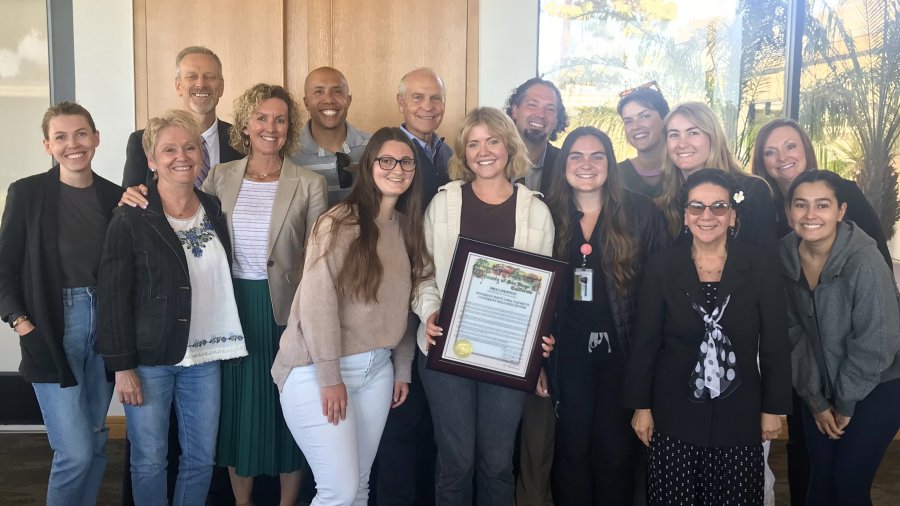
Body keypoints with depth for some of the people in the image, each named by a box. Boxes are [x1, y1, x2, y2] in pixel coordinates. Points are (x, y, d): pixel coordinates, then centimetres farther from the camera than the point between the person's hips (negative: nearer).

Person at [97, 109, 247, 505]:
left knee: (201, 458, 11)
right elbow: (113, 297, -9)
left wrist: (227, 344, 6)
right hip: (149, 359, -4)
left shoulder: (215, 211, 6)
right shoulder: (131, 218, -9)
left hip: (204, 357, 4)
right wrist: (122, 366, -11)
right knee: (149, 460, 7)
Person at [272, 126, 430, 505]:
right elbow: (317, 302, -17)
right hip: (318, 369, -6)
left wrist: (402, 369, 12)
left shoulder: (408, 227, 9)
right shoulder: (339, 222, -12)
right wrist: (329, 376, -17)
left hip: (377, 368, 7)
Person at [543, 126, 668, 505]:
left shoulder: (641, 212, -3)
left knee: (616, 451, 7)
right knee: (571, 449, 9)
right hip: (568, 350, 1)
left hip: (622, 349, -1)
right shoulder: (548, 214, 2)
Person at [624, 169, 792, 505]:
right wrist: (641, 405, 0)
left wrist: (773, 408, 1)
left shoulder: (761, 267, -3)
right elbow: (645, 342, 0)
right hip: (674, 414, 0)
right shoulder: (662, 267, -2)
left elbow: (776, 346, 0)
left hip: (739, 415, 0)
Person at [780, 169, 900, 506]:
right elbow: (795, 332, -3)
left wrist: (845, 404, -10)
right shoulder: (787, 256, -11)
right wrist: (816, 399, -3)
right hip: (821, 389, 4)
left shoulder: (863, 263, -26)